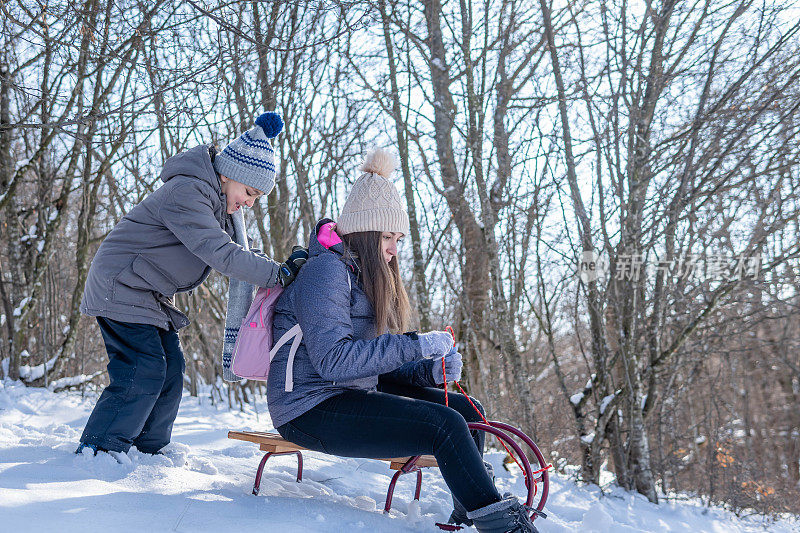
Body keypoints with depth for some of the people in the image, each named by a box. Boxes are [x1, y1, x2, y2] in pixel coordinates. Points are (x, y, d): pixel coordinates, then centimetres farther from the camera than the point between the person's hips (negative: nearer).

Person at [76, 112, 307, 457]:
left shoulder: (220, 202, 8)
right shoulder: (186, 193, -25)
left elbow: (237, 248, 11)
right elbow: (220, 253, -33)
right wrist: (278, 273, -31)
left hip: (146, 293, 10)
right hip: (120, 286, -10)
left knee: (171, 369, 7)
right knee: (144, 371, -15)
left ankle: (147, 449, 16)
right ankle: (97, 451, -5)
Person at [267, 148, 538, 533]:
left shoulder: (362, 277, 19)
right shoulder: (326, 269, -13)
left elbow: (374, 362, 14)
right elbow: (333, 360, -25)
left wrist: (430, 370, -4)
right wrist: (415, 345, -25)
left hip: (350, 396, 9)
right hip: (311, 408, -9)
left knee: (465, 411, 1)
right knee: (446, 425, -22)